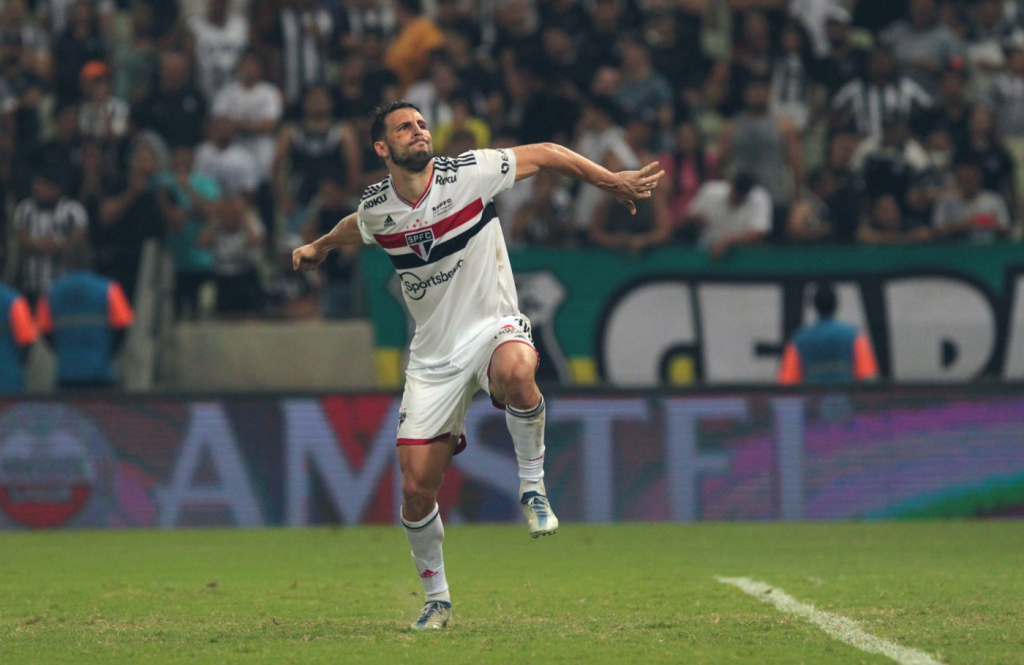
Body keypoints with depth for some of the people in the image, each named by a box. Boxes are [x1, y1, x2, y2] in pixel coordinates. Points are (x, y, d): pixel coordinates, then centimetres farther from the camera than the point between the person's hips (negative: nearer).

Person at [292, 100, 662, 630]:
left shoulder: (469, 173, -10)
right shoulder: (375, 210, 0)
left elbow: (547, 155, 0)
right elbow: (354, 229, 26)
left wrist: (612, 181, 1)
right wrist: (319, 248, 43)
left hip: (493, 327, -3)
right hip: (433, 355, 3)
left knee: (515, 369, -42)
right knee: (416, 487, -4)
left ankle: (533, 487, -20)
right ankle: (437, 600, 17)